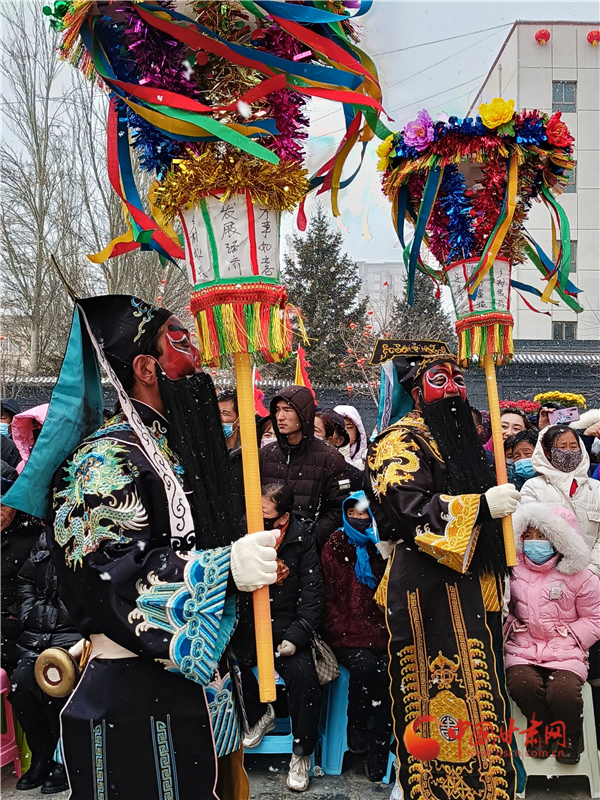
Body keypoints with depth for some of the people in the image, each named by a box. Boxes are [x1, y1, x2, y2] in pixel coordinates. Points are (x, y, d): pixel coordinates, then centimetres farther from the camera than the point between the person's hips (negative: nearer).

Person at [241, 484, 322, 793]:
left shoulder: (301, 540, -4)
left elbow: (312, 593, -5)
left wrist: (296, 635, -14)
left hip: (286, 625, -1)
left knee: (303, 676, -23)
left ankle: (301, 752, -1)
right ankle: (261, 714, 3)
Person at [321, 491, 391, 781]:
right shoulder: (335, 547, 7)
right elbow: (330, 599, 6)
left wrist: (386, 635, -5)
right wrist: (343, 633, -4)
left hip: (381, 634, 1)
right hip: (347, 636, -1)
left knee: (389, 668, -28)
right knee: (364, 664, -31)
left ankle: (378, 755, -18)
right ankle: (356, 727, -6)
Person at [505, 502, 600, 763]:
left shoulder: (579, 577, 2)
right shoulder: (513, 571, 6)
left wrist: (571, 636, -7)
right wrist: (509, 625, -5)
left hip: (564, 650, -2)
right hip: (522, 647, 2)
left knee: (563, 691, -29)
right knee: (521, 684, -29)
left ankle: (568, 735, 9)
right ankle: (542, 728, 6)